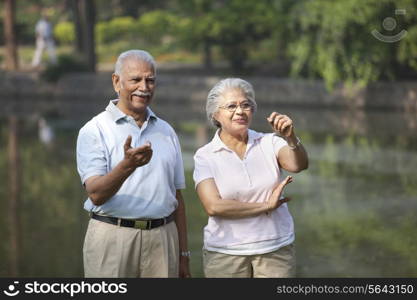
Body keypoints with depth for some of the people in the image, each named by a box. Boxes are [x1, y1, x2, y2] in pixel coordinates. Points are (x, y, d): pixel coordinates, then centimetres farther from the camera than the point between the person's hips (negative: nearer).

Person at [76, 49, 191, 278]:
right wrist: (127, 165, -29)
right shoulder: (94, 131, -2)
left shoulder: (166, 132, 14)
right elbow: (96, 195, -12)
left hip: (162, 239, 4)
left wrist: (183, 254, 13)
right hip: (112, 238, -4)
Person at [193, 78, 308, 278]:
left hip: (277, 250, 1)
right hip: (225, 254, -1)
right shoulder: (205, 156, -3)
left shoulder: (269, 143, 3)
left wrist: (291, 139, -34)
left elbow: (299, 165, -15)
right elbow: (213, 206, -14)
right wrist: (266, 206, -11)